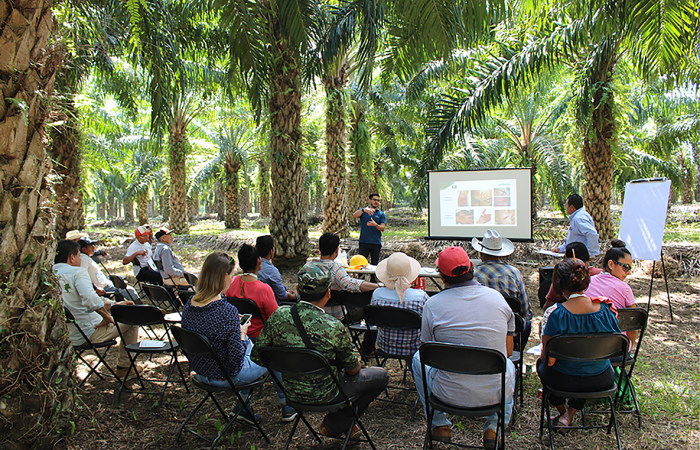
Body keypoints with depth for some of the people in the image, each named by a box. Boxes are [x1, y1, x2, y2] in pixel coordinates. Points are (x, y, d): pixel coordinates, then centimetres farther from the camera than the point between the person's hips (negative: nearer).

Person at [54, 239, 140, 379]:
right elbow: (91, 301, -32)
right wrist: (108, 317, -14)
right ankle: (124, 366, 17)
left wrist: (114, 304, 17)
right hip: (88, 334, -8)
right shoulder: (78, 272, -16)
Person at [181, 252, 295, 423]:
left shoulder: (189, 305, -9)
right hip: (225, 376, -7)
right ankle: (285, 405, 36)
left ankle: (243, 403, 32)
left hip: (200, 372, 7)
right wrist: (242, 333, -8)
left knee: (251, 346, 29)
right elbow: (236, 356, -25)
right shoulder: (227, 311, -31)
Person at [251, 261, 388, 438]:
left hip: (291, 391, 6)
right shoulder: (334, 327, -28)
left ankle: (335, 423, 29)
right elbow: (352, 369, -12)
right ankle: (334, 425, 19)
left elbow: (257, 356, -6)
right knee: (381, 375, 14)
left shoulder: (279, 315, -17)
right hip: (323, 395, -6)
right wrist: (357, 362, 12)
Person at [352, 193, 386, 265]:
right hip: (364, 242, -1)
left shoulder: (381, 214, 8)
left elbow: (383, 228, -1)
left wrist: (375, 225, -23)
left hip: (376, 243, 1)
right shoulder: (363, 211, 6)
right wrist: (364, 210, -32)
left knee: (375, 264, 6)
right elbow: (354, 215, -14)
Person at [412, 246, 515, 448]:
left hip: (451, 393, -2)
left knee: (418, 358, 27)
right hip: (496, 393, 2)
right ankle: (493, 429, 26)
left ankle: (440, 425, 32)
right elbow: (508, 352, 6)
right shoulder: (496, 297, -2)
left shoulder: (432, 304, -10)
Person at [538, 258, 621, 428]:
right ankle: (571, 413, 26)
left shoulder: (558, 314, -25)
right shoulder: (605, 309, -13)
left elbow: (549, 360, -21)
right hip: (601, 381, 3)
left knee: (541, 364, 30)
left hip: (565, 381, -3)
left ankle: (562, 411, 38)